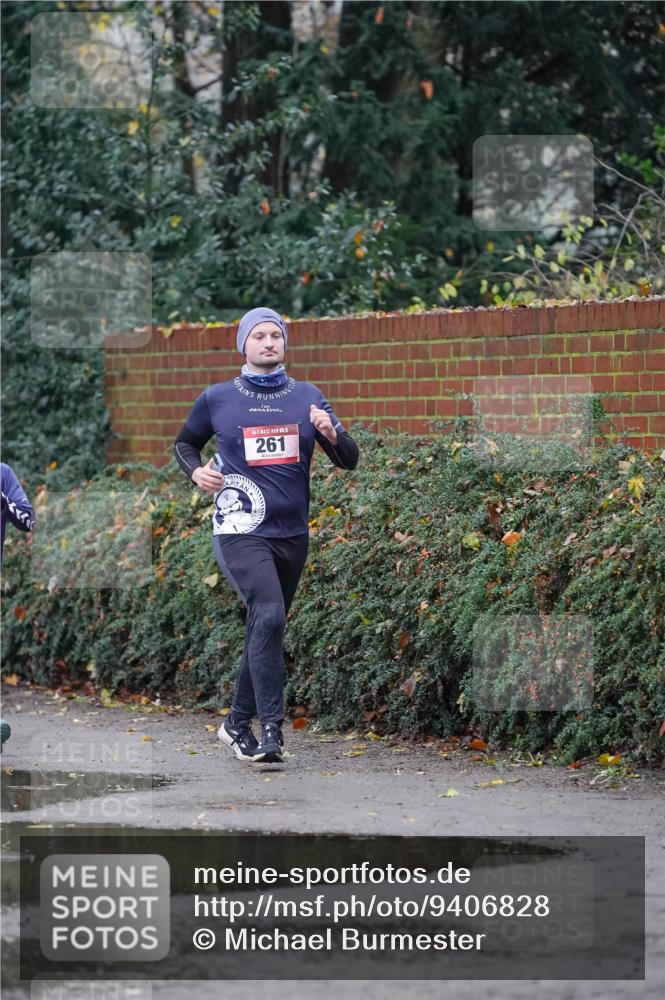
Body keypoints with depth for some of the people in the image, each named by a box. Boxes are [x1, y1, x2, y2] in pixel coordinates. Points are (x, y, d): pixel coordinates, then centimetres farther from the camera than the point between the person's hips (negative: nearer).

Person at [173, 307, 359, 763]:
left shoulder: (308, 397, 6)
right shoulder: (217, 398, 2)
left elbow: (349, 461, 3)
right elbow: (185, 443, 18)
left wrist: (331, 434, -18)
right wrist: (195, 470, -4)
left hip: (292, 534, 4)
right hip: (241, 531, -4)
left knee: (267, 631, 13)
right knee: (268, 614, -24)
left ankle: (238, 724, 29)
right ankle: (272, 729, -25)